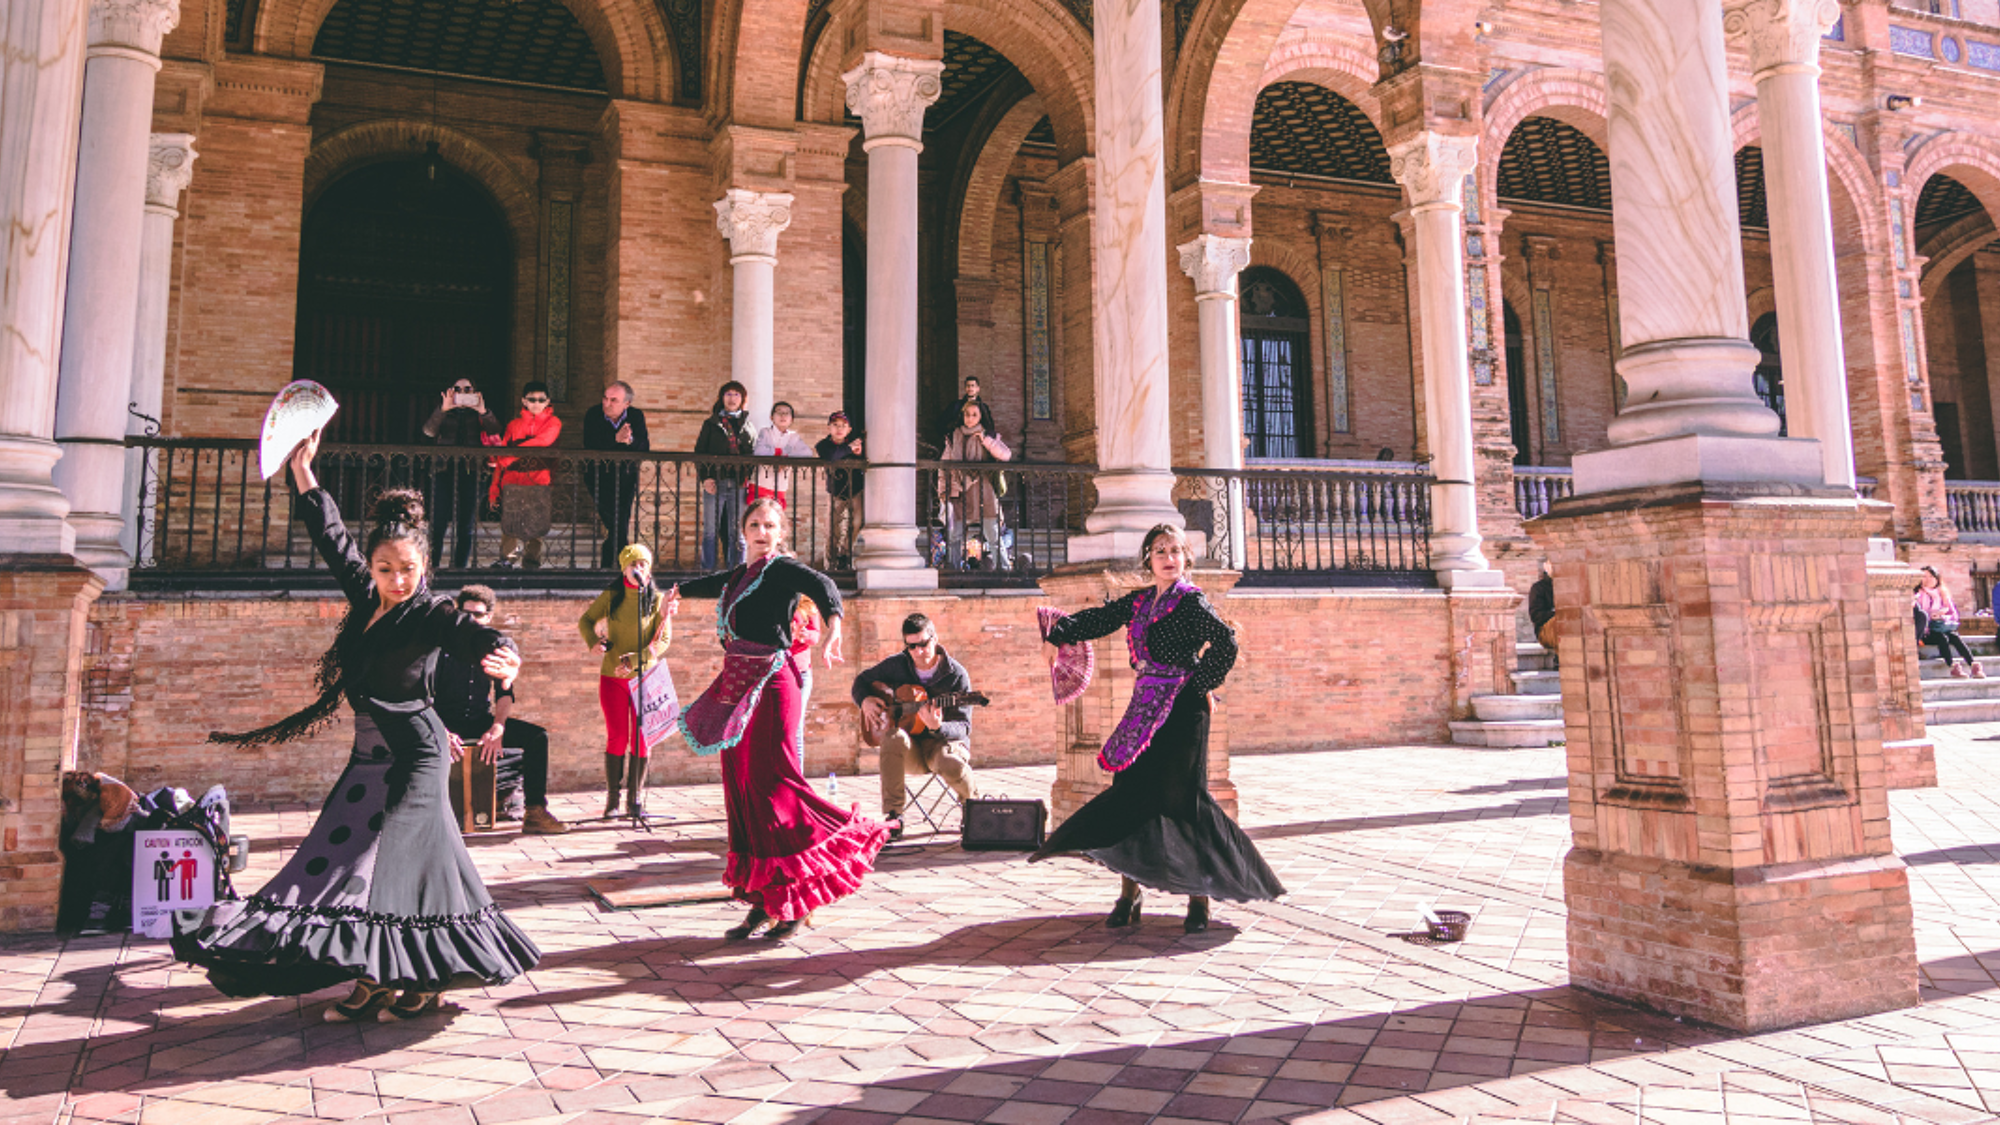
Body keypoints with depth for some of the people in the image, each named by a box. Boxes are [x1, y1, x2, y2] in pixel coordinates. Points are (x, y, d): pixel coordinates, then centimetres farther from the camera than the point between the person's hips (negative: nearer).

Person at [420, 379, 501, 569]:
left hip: (471, 473, 0)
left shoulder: (479, 416, 15)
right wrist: (443, 410, -16)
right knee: (437, 523, -6)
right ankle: (431, 566, -3)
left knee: (466, 526, 1)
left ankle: (459, 567, 6)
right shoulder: (443, 415, 16)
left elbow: (497, 431, -3)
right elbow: (429, 431, -3)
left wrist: (483, 413, -19)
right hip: (444, 471, 0)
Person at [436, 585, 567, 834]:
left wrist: (497, 728, -17)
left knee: (537, 737, -16)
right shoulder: (443, 646, -6)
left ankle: (535, 813, -18)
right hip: (448, 723, -3)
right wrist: (442, 732, -26)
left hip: (481, 721, 3)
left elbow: (504, 693, 2)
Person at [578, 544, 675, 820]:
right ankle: (612, 798, 10)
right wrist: (593, 640, -6)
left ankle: (635, 799, 12)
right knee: (617, 737, 2)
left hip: (645, 678, 0)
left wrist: (635, 661, -18)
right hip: (613, 677, 0)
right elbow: (586, 620, 15)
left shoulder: (657, 599, -1)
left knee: (642, 739, 2)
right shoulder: (611, 596, 2)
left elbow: (664, 640, -6)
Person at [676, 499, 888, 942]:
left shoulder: (781, 569, -6)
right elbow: (713, 584, 41)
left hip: (770, 686, -8)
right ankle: (764, 901, 14)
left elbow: (820, 585, -28)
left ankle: (797, 896, -2)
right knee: (741, 786, 7)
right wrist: (679, 591, 61)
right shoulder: (741, 574, 17)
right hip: (738, 688, 8)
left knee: (771, 781, -13)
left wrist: (832, 625, -48)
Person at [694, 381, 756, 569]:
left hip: (739, 485, 1)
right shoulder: (711, 424, 10)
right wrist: (705, 477, -8)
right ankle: (707, 572, 4)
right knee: (710, 531, -1)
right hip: (714, 483, -1)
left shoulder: (747, 425, 16)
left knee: (737, 533, 2)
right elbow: (699, 452, 6)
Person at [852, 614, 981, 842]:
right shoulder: (896, 665, 1)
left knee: (950, 762, -38)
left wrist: (938, 727, -35)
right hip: (910, 749, 2)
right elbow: (861, 681, 16)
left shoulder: (956, 675, -9)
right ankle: (893, 818, -28)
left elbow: (963, 727, -12)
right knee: (895, 736, -34)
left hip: (942, 740, -2)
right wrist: (866, 701, -7)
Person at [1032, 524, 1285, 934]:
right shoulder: (1140, 601, 12)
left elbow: (1225, 644, -17)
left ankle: (1200, 898, 7)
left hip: (1180, 712, -7)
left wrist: (1198, 685, -13)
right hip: (1145, 709, 7)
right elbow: (1098, 619, 17)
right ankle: (1129, 895, 16)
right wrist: (1057, 636, 4)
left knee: (1182, 799, -6)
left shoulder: (1191, 601, -7)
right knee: (1130, 796, 5)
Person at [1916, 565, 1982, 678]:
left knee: (1954, 636, -29)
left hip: (1942, 629, 3)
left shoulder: (1943, 594, 16)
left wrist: (1943, 617, -8)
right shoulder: (1919, 595, 6)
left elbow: (1954, 614, 12)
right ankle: (1953, 667, -43)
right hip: (1926, 633, -3)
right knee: (1942, 638, -32)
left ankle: (1973, 665, -40)